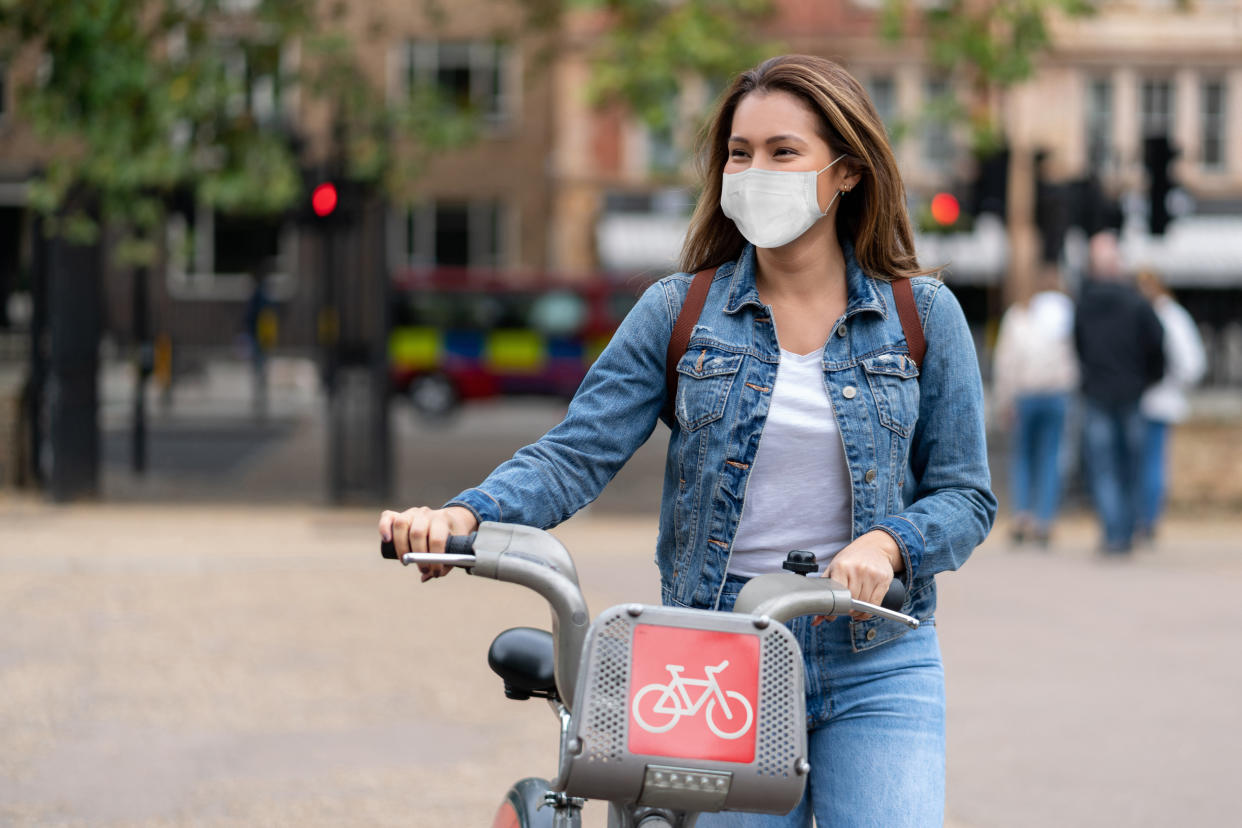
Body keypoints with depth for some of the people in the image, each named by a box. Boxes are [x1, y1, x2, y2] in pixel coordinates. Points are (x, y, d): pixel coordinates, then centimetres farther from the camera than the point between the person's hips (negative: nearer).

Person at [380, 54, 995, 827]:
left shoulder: (922, 316, 3)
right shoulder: (680, 312, 3)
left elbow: (966, 495, 4)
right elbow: (578, 452, -5)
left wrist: (887, 543, -18)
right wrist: (463, 515, -24)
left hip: (875, 669, -1)